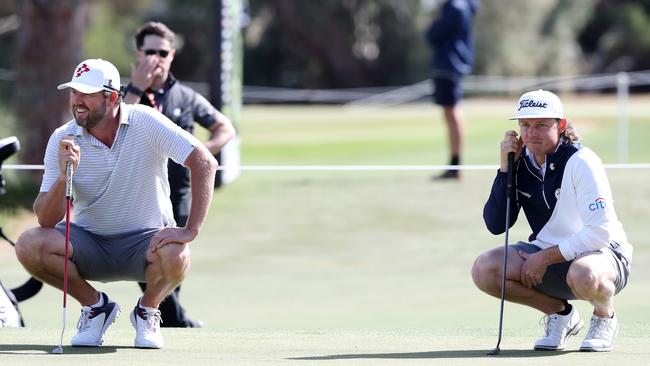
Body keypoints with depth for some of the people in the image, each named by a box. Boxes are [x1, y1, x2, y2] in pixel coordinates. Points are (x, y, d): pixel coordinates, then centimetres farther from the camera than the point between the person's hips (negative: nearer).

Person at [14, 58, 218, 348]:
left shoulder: (146, 123, -15)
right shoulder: (62, 140, -9)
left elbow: (204, 163, -21)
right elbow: (46, 221, -13)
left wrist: (191, 230, -28)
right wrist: (64, 176, -32)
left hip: (145, 240, -2)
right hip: (90, 244, 2)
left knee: (175, 256, -37)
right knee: (29, 245, -25)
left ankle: (148, 310, 0)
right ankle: (96, 305, 1)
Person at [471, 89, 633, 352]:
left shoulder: (580, 162, -18)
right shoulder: (521, 162, -1)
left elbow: (600, 232, -23)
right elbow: (495, 225, -6)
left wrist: (545, 258, -20)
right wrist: (505, 168, -14)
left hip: (603, 253, -6)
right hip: (547, 256, 6)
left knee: (584, 275, -42)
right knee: (484, 269, -17)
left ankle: (604, 316, -4)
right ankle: (560, 313, 4)